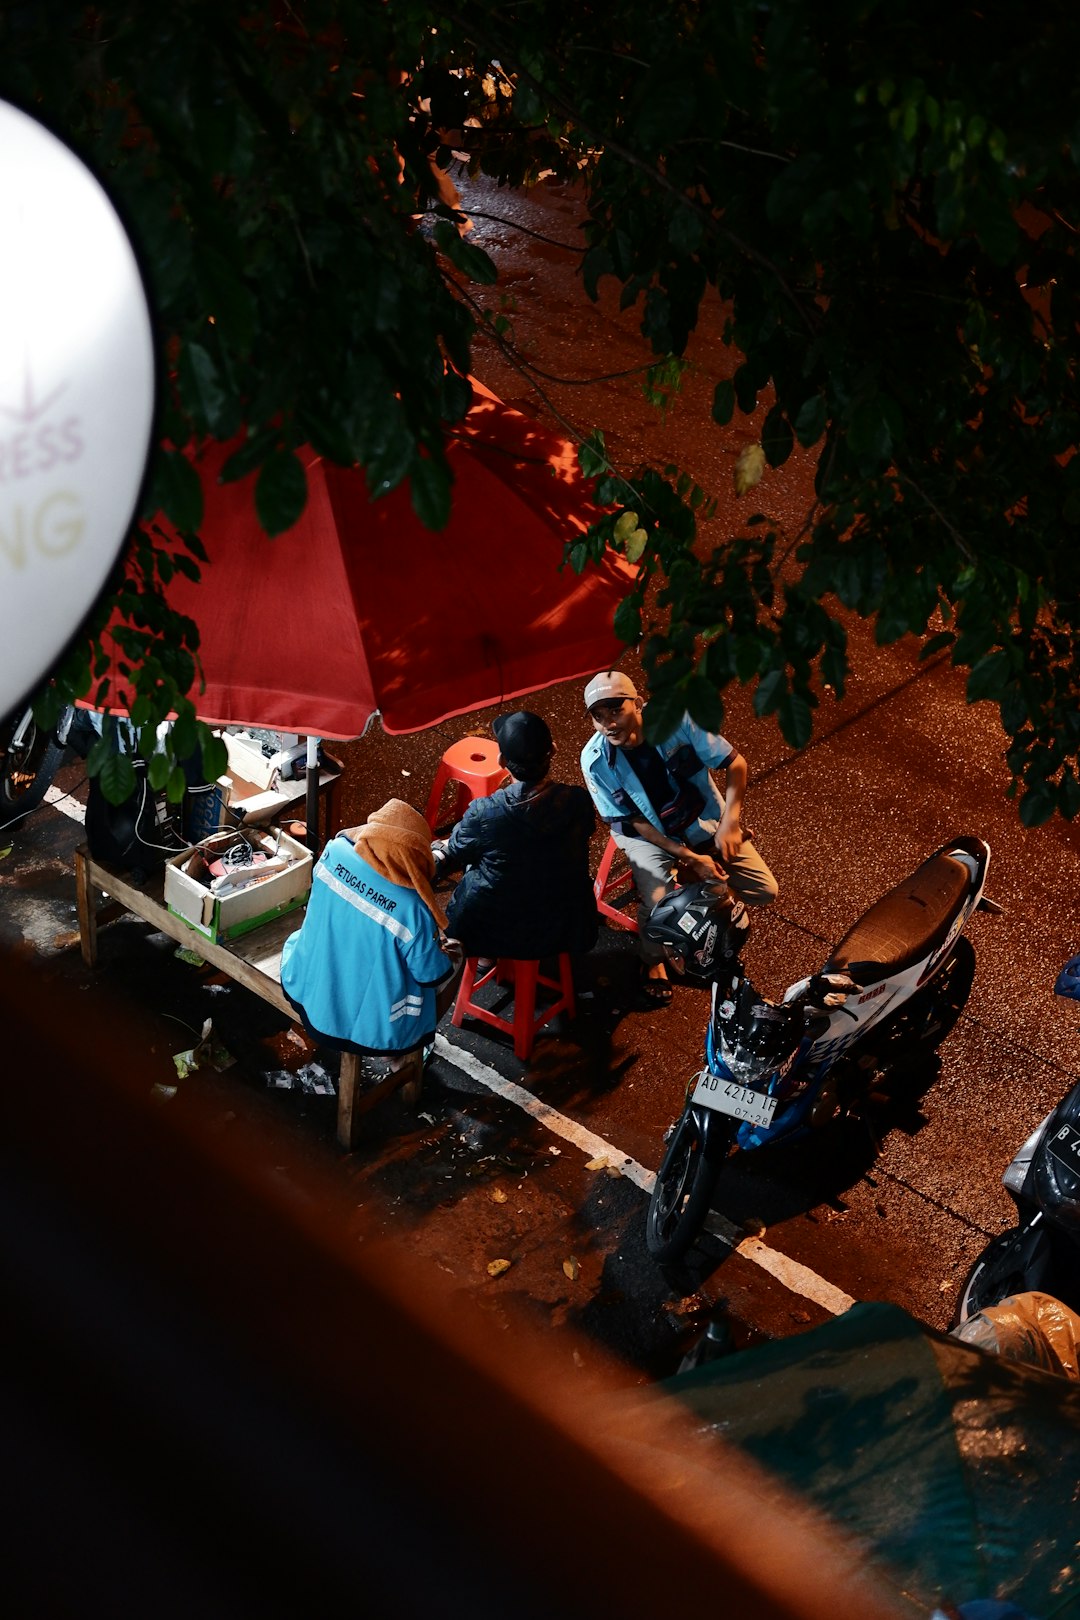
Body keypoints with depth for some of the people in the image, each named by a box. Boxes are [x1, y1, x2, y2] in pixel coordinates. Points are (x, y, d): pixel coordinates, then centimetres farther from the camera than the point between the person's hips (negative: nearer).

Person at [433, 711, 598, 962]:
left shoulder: (483, 813, -27)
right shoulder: (578, 802, -21)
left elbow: (456, 850, -4)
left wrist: (443, 847, 20)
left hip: (492, 934, -2)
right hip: (564, 929, 2)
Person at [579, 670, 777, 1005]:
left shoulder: (674, 719, -24)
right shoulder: (595, 760, -22)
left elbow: (735, 762, -13)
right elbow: (634, 823, -16)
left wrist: (730, 822, -22)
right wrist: (690, 857, -21)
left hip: (704, 820, 2)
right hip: (649, 834, -2)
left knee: (764, 892, -6)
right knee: (658, 903, -29)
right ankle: (652, 962, 4)